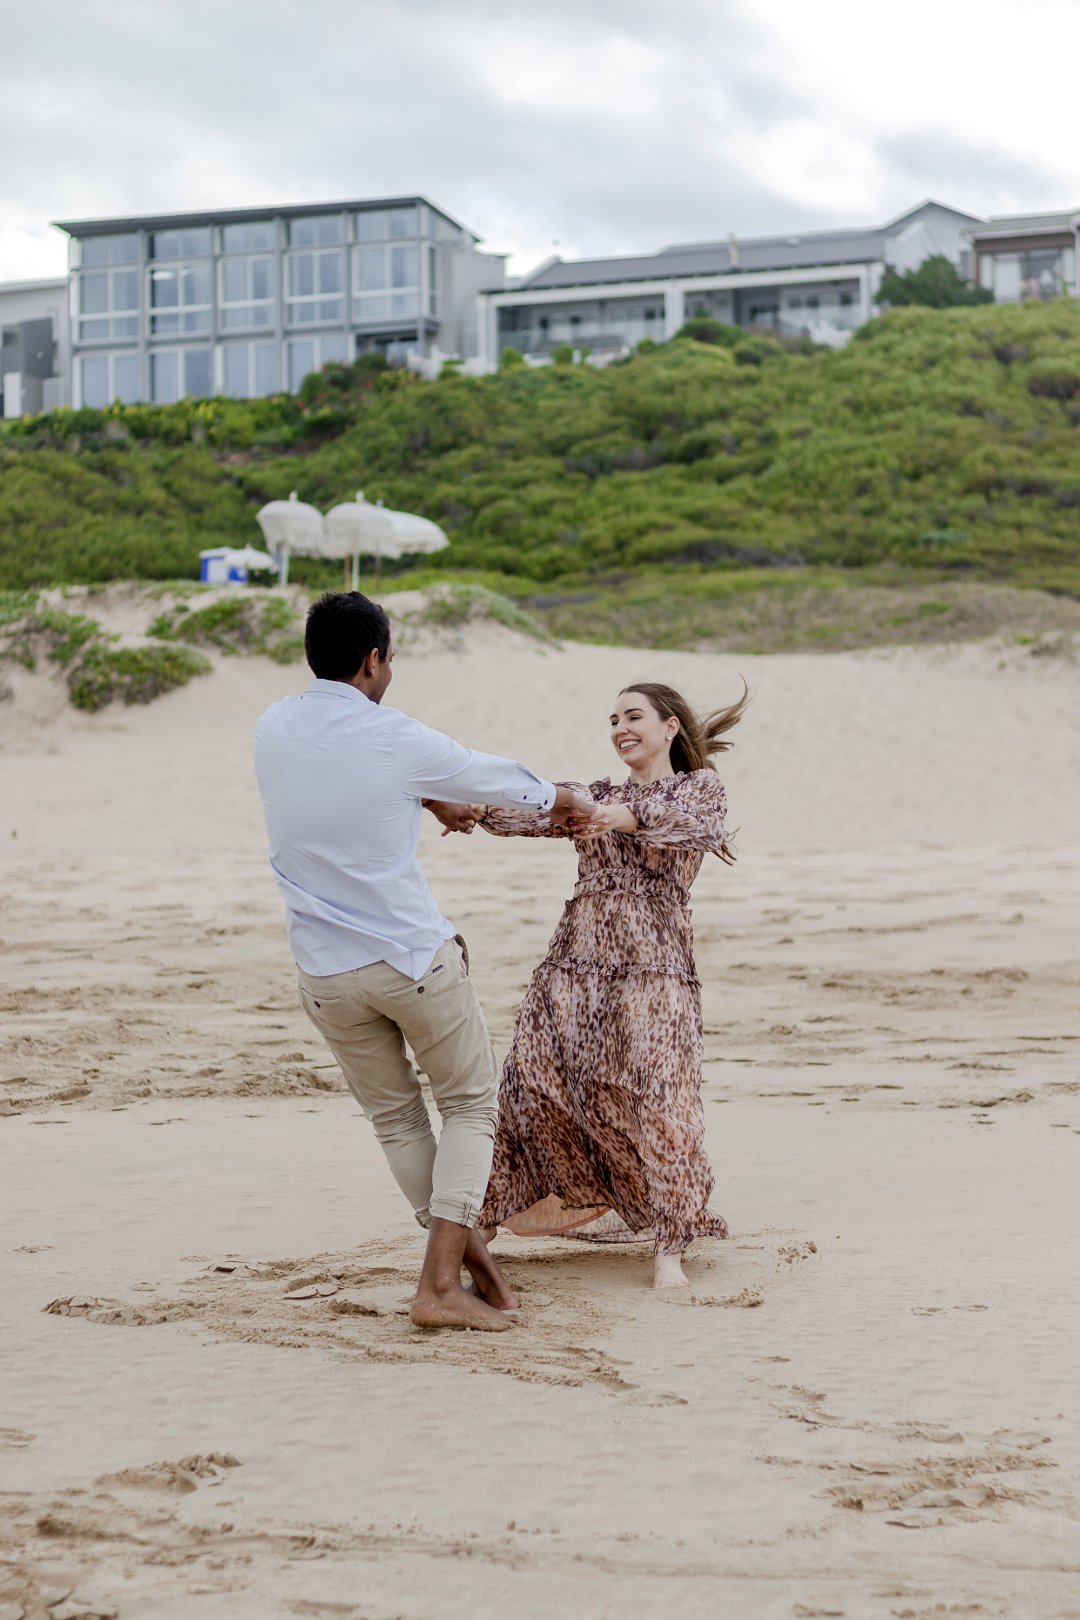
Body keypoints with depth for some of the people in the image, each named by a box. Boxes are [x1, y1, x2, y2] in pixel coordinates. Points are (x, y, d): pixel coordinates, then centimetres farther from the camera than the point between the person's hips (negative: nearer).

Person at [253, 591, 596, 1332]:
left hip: (325, 973, 5)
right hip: (414, 958, -4)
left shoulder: (273, 731, 0)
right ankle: (441, 1284, 3)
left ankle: (469, 1257, 25)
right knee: (470, 1105, 10)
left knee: (395, 1118, 18)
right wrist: (561, 798, 24)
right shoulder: (397, 741, -13)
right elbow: (491, 776, 4)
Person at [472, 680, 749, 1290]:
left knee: (649, 1094, -14)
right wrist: (477, 807, -14)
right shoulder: (596, 795, 22)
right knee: (536, 1078, -3)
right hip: (577, 955, 5)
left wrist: (628, 816, -32)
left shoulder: (701, 786, 8)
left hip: (653, 961, -5)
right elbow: (534, 809, 6)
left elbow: (693, 821, -15)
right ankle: (588, 1195, 20)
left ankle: (670, 1246, -4)